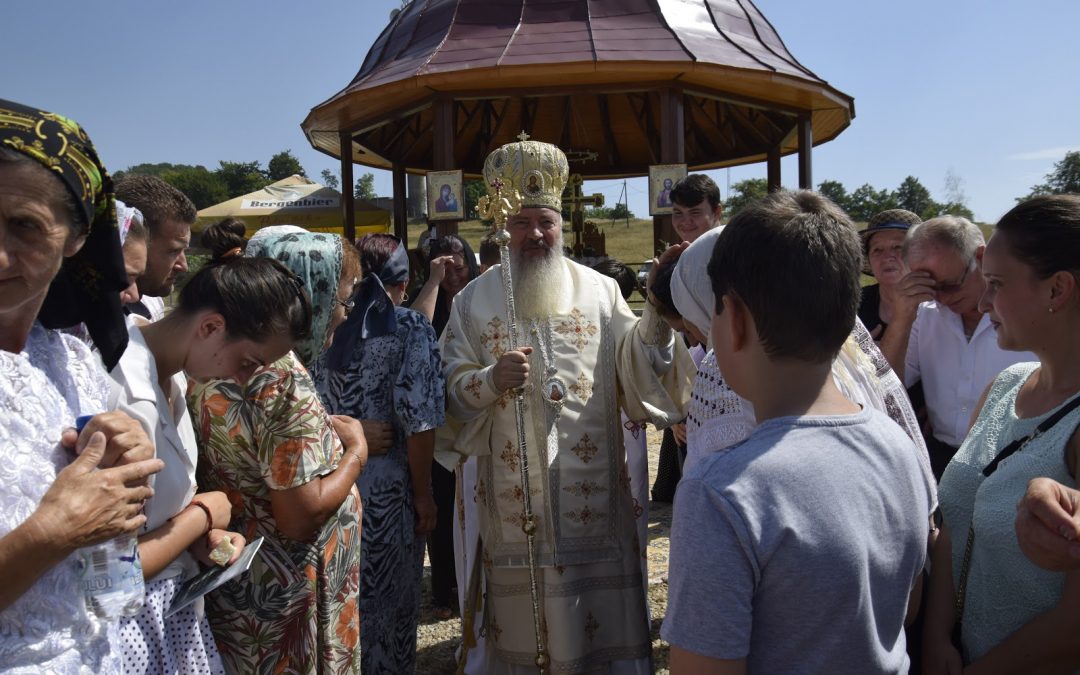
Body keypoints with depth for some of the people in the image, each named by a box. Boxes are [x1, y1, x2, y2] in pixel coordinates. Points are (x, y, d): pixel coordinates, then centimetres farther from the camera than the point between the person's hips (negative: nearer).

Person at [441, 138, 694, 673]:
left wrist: (655, 313, -15)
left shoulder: (599, 290, 4)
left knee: (601, 615, 7)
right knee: (518, 616, 8)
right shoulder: (475, 300, 4)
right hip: (510, 496, 0)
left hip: (593, 489, 0)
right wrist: (491, 380, -18)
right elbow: (451, 390, 1)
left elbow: (632, 368, -1)